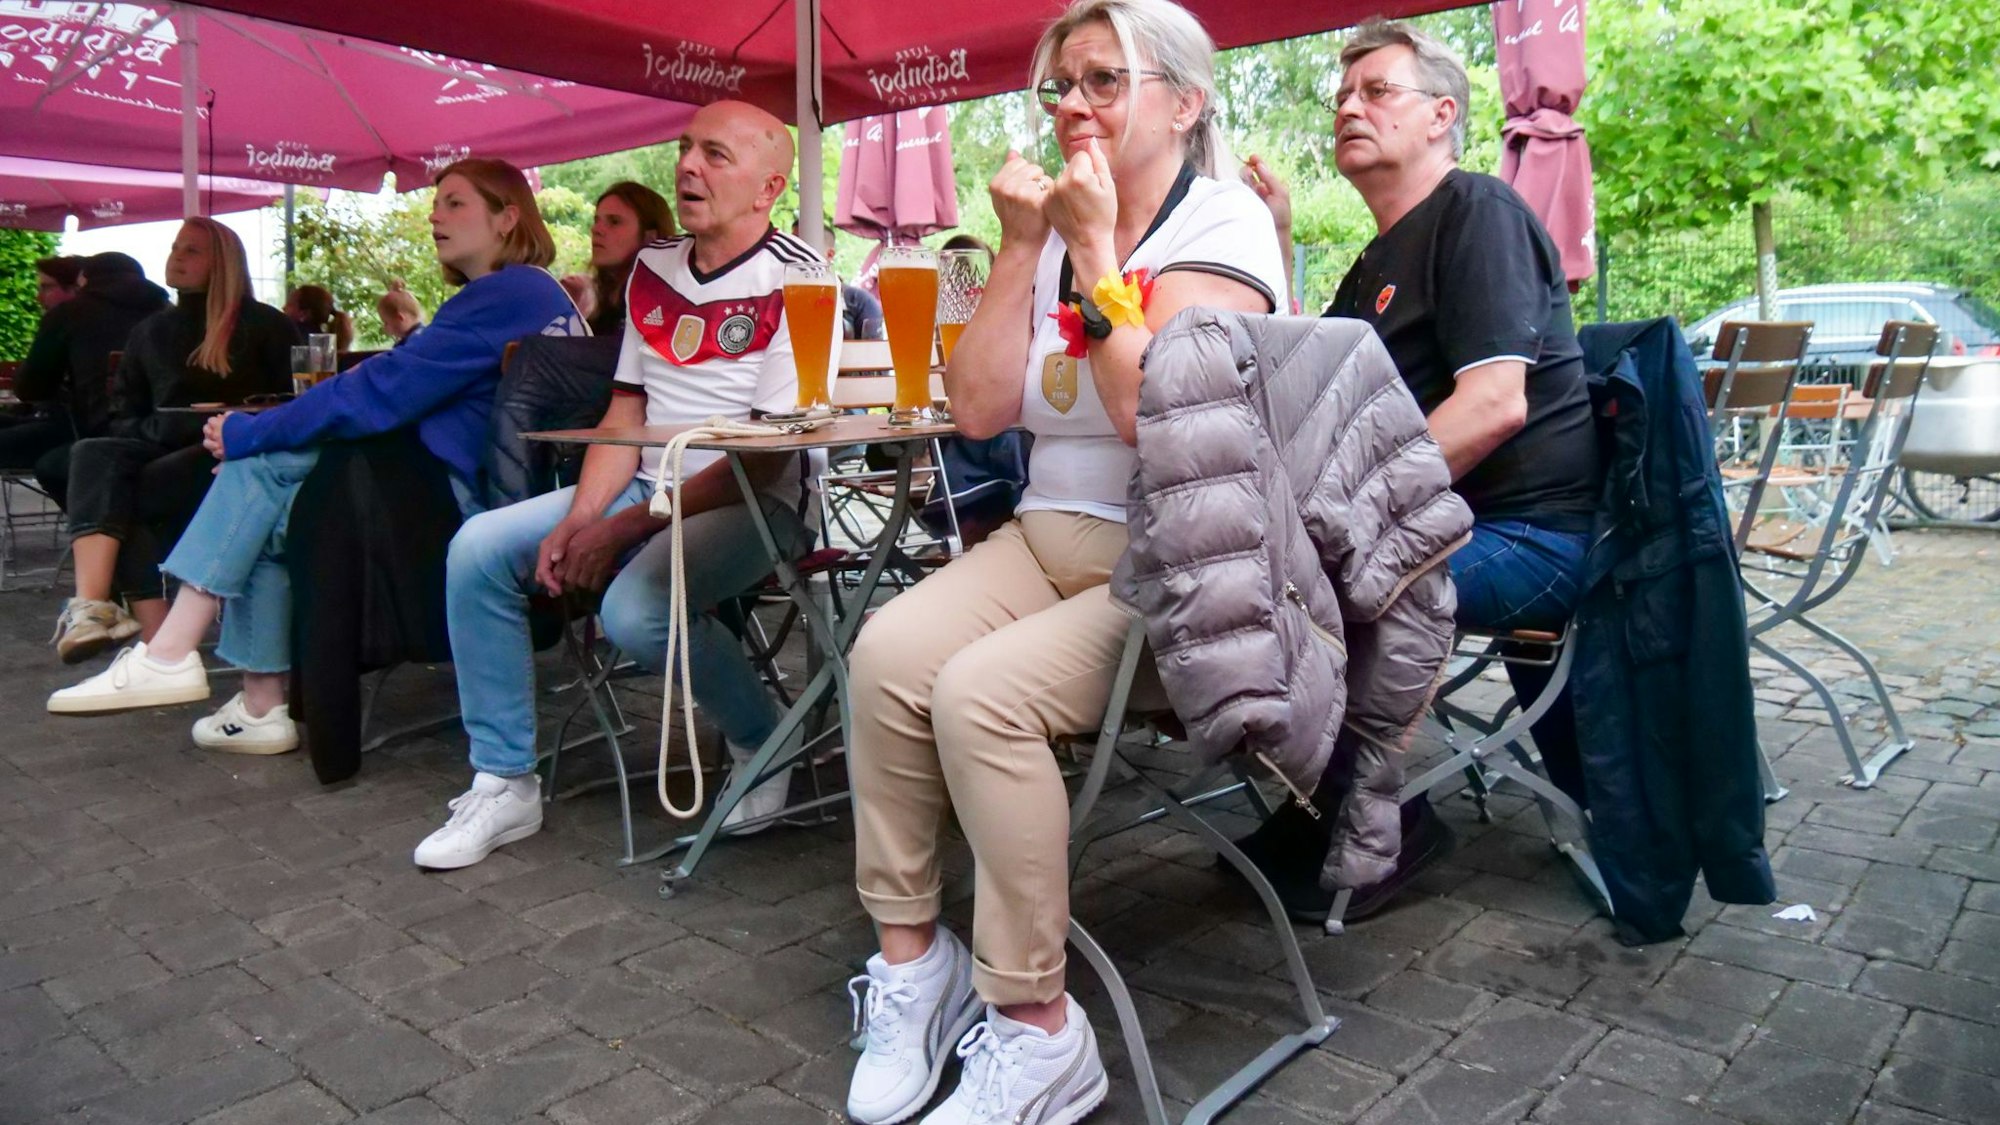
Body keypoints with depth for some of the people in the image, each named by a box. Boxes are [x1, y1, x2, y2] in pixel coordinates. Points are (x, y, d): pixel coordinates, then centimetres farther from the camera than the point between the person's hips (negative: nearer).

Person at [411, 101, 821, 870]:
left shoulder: (790, 280, -11)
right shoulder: (653, 267, 11)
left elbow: (765, 458, -17)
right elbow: (626, 411, 12)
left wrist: (626, 526, -19)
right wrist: (579, 519, -5)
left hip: (750, 505, -7)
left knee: (636, 608, -33)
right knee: (479, 549, -8)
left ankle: (762, 742, -3)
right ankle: (503, 784, 2)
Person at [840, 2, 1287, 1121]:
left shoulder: (1224, 224, -6)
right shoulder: (1058, 228, 13)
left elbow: (1149, 410, -21)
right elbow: (980, 410, 3)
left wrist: (1095, 249, -14)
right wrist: (1021, 250, -2)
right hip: (1051, 534, 6)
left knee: (978, 691, -28)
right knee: (888, 654, -20)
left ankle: (1036, 1029, -13)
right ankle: (911, 952, -4)